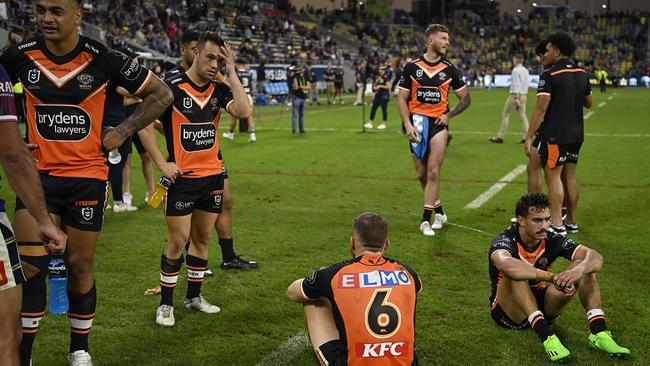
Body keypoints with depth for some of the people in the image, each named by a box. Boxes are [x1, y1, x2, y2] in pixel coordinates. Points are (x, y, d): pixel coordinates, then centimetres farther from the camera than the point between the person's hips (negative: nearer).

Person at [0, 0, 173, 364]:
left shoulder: (103, 59, -9)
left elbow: (161, 94, 2)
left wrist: (122, 132, -4)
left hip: (87, 177, -1)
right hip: (37, 174, 1)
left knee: (80, 265, 7)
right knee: (30, 264, -8)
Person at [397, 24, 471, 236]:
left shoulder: (450, 70, 3)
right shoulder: (412, 67, 1)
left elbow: (465, 99, 10)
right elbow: (402, 98, 4)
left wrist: (448, 115, -4)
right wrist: (407, 124, -8)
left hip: (438, 123, -1)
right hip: (417, 123, 1)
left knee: (433, 171, -12)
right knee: (421, 174, 8)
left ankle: (426, 219, -7)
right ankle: (439, 212, 29)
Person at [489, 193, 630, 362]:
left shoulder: (552, 240, -8)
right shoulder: (505, 240, -21)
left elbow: (596, 258, -18)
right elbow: (506, 265, -47)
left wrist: (579, 269, -42)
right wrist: (553, 277, -48)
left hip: (541, 308, 5)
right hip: (508, 312, -5)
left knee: (585, 267, -12)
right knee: (517, 273, -36)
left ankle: (599, 332, -23)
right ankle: (546, 335, -41)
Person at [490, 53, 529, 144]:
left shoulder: (515, 70, -11)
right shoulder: (525, 70, 13)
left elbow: (516, 85, -18)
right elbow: (526, 84, 14)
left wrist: (516, 98, -21)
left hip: (515, 95, -8)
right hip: (524, 95, 8)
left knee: (505, 115, 0)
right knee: (522, 115, 5)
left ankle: (500, 137, 2)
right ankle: (525, 136, -4)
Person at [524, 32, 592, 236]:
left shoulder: (549, 75, -13)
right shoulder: (582, 74, 9)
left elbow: (541, 108, -18)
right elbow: (589, 103, 19)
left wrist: (529, 137, -15)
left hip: (555, 135, -7)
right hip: (576, 134, 7)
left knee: (553, 177, -4)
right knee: (570, 177, 14)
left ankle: (557, 225, -6)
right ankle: (571, 221, 21)